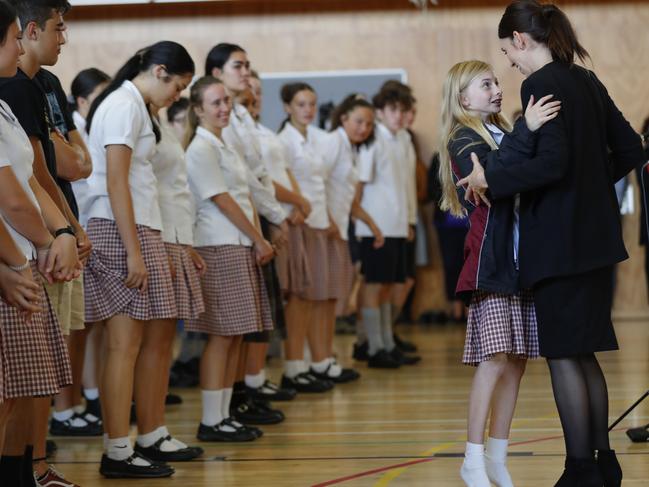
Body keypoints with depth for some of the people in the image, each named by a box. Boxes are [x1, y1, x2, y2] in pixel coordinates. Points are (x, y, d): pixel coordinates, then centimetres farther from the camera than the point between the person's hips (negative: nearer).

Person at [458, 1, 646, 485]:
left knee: (564, 356, -2)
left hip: (560, 241, -8)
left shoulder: (540, 83, -14)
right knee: (585, 353, 15)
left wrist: (491, 178, -14)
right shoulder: (587, 81, 11)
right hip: (596, 236, 8)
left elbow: (551, 161, -24)